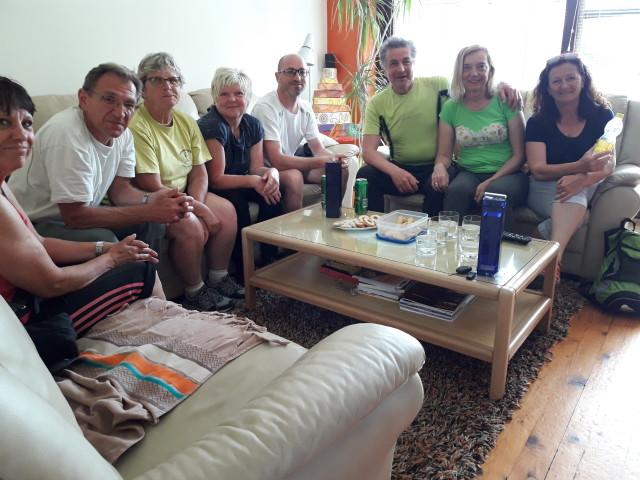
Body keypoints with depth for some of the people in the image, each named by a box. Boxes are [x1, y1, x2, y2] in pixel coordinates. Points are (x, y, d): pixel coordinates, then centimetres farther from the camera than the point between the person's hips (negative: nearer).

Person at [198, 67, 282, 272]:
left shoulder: (253, 125, 1)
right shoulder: (211, 126, -21)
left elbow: (256, 167, -2)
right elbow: (216, 179, -24)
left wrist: (272, 172, -25)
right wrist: (253, 180, -34)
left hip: (239, 183, 7)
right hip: (211, 190, -6)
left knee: (272, 191, -19)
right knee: (236, 200, -35)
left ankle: (270, 260, -8)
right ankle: (244, 269, -19)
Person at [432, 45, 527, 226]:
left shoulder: (505, 102, 1)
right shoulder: (451, 108, 7)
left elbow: (519, 154, -1)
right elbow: (444, 154, 7)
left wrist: (491, 181, -16)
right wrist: (440, 167, -18)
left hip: (506, 173, -1)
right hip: (468, 173, 1)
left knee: (496, 192, -35)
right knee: (457, 190, -33)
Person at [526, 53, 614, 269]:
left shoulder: (601, 115, 0)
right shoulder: (538, 122, -3)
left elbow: (609, 163, -10)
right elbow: (538, 170, -14)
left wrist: (582, 180, -35)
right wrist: (580, 166, -33)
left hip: (588, 189, 1)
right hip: (545, 188, -1)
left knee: (574, 193, -35)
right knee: (573, 198, -35)